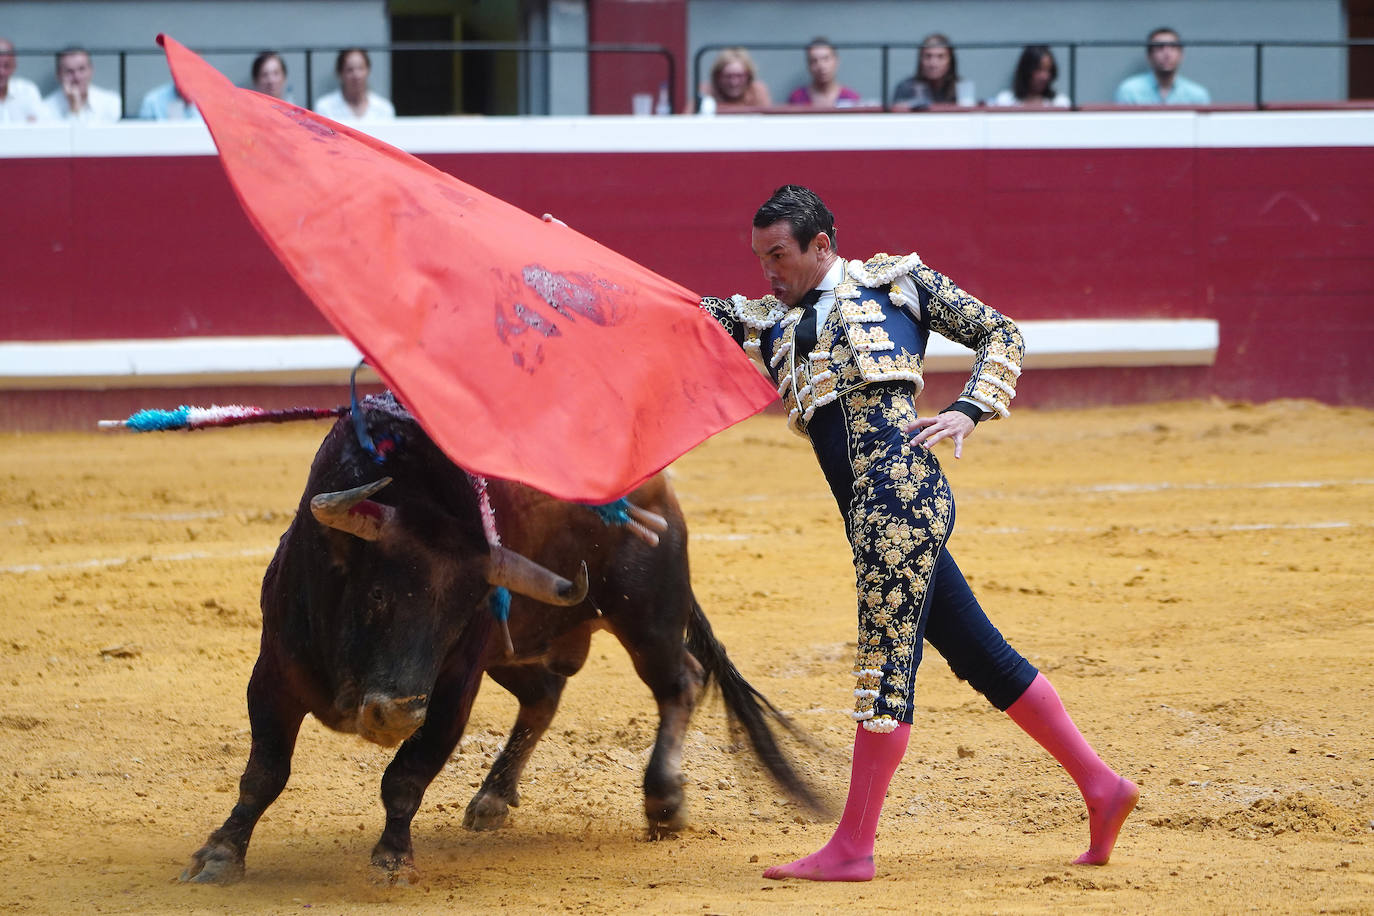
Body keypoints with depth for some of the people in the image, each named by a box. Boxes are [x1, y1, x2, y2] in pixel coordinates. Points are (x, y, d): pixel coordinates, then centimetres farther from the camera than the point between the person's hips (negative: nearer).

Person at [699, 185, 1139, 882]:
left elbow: (1001, 335, 12)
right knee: (980, 655, 8)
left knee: (887, 660, -8)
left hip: (903, 485, -7)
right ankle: (1099, 785, 14)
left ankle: (852, 849, -9)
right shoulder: (768, 322, 24)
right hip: (873, 513, 7)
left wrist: (969, 411, -3)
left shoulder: (897, 280, 10)